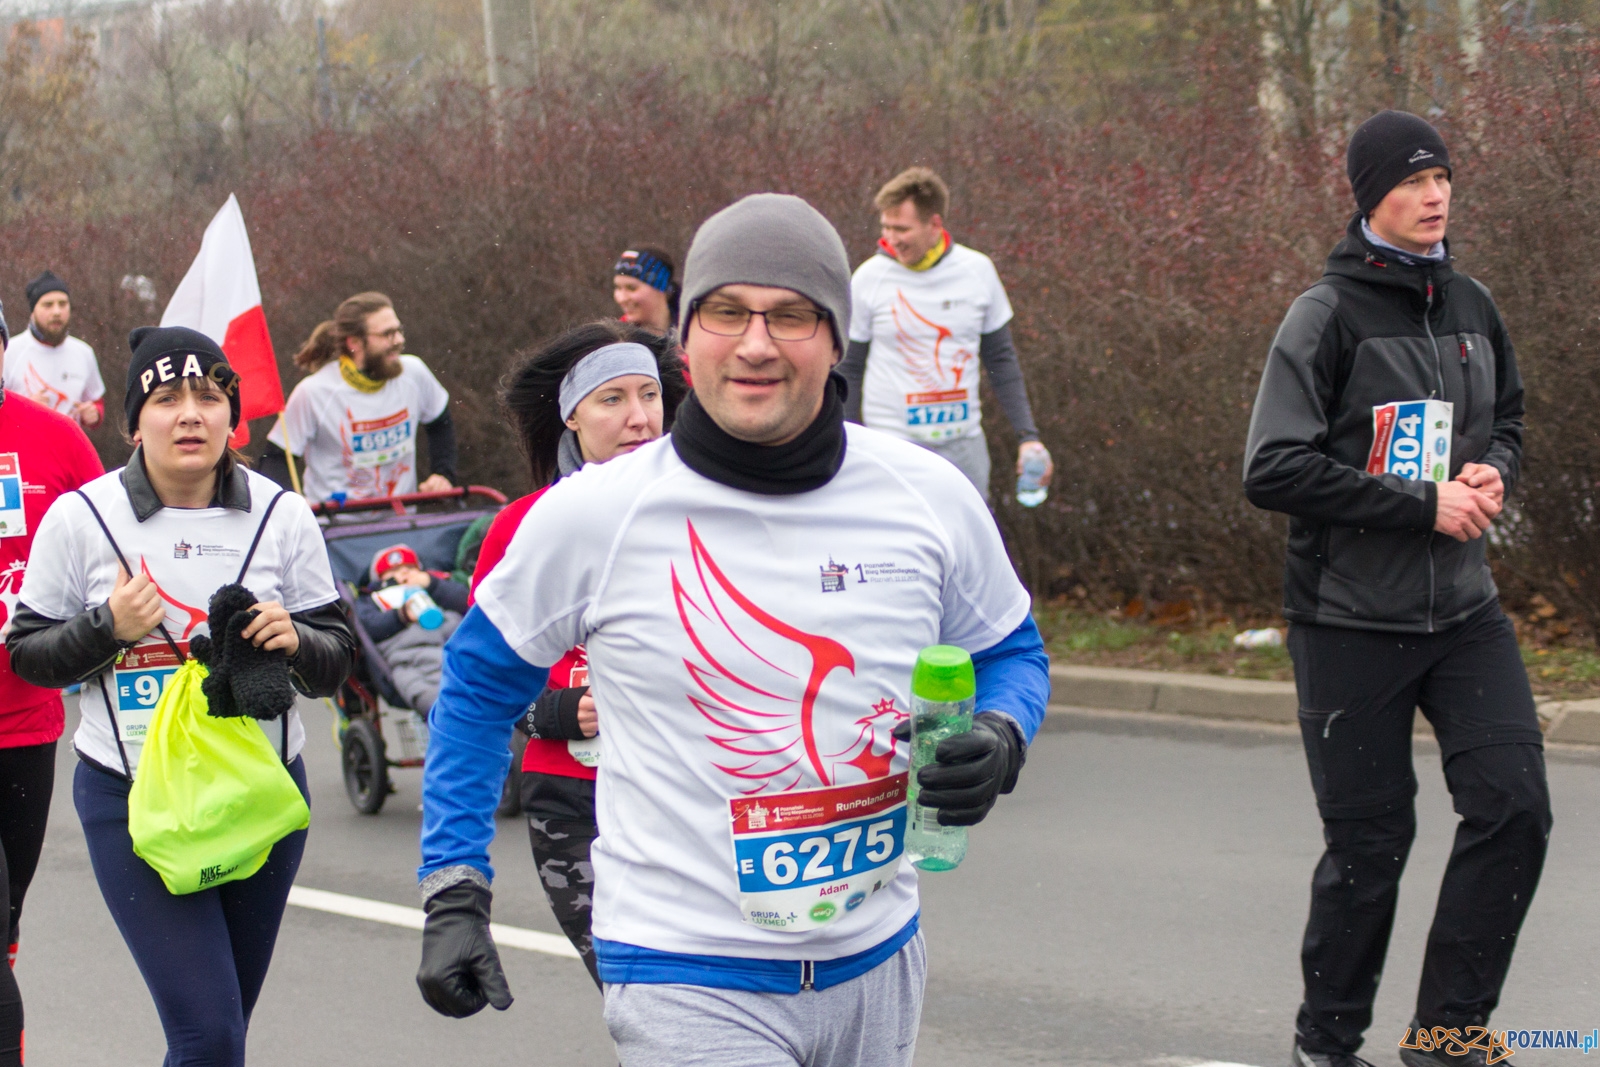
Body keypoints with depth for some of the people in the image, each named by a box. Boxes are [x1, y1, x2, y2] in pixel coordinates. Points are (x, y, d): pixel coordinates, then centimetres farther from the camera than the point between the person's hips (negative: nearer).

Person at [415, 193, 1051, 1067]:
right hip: (687, 984, -4)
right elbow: (480, 684, 5)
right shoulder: (591, 516, -9)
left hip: (876, 963, 4)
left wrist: (998, 742, -11)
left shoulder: (930, 498, -3)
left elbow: (1011, 656, 13)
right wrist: (453, 894, 0)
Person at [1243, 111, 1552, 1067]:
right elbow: (1276, 470, -16)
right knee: (1370, 842, 2)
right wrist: (1423, 505, -18)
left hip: (1464, 609, 5)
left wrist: (1493, 472, -2)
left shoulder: (1471, 307, 7)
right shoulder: (1329, 316, -10)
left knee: (1514, 804, -8)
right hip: (1351, 620, -5)